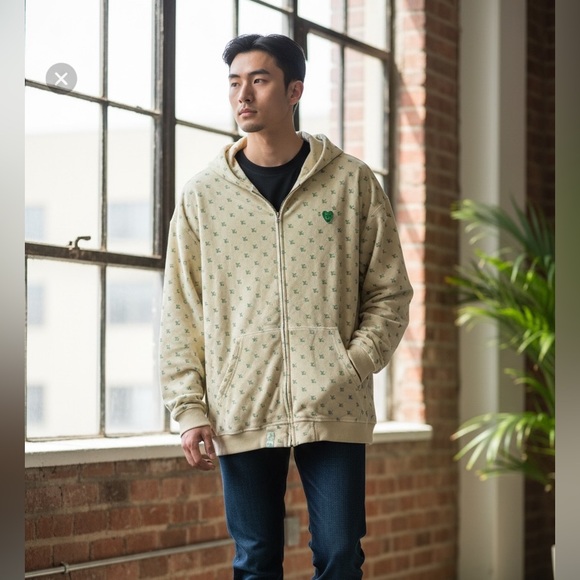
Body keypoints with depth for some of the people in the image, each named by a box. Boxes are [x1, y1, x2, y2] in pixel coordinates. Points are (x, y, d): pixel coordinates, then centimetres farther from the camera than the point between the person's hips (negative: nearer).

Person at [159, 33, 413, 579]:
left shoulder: (352, 182, 5)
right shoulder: (203, 194, 8)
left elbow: (390, 292, 6)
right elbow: (180, 312, 8)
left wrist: (354, 364, -9)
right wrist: (190, 407, 0)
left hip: (334, 410, -1)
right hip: (241, 411, 1)